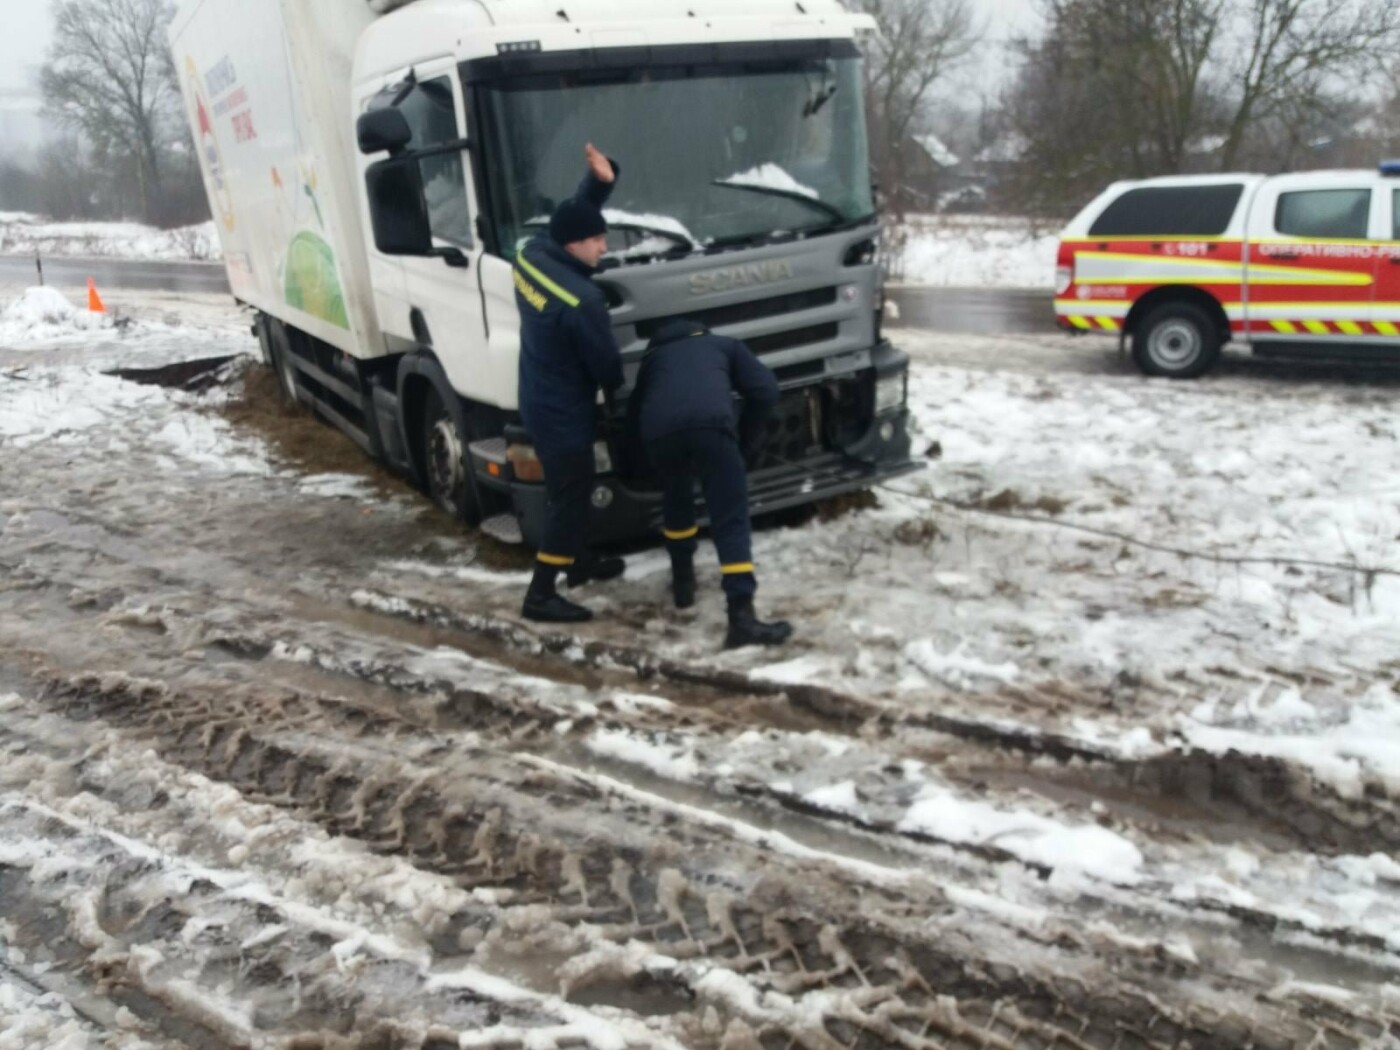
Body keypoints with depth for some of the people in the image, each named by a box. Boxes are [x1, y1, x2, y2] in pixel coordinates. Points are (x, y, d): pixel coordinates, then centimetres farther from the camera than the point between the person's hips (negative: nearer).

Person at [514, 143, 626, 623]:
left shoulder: (530, 254, -5)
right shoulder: (582, 302, -29)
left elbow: (576, 214, 9)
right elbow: (606, 364, -16)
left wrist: (600, 180, -8)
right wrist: (618, 390, 7)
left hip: (538, 402, 9)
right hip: (563, 413, -9)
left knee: (571, 487, 23)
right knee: (569, 496, 1)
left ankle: (580, 562, 41)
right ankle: (540, 595, 7)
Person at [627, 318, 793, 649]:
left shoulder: (653, 355, 41)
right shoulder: (724, 344, 36)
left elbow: (633, 421, 38)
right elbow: (765, 391, 20)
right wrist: (746, 440, 30)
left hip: (658, 430, 3)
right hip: (710, 423, -2)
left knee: (676, 503, 31)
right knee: (731, 521, -1)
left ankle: (683, 581, 40)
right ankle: (742, 616, -11)